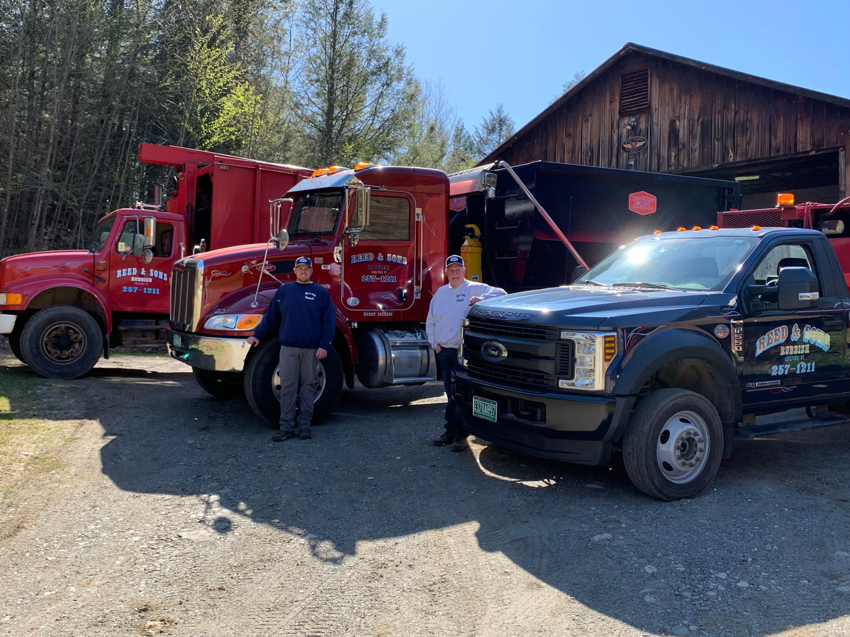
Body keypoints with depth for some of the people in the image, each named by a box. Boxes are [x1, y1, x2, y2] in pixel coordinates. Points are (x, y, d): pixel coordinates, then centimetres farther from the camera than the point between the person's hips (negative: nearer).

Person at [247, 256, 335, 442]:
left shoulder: (321, 292, 3)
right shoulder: (284, 290, 9)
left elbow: (329, 320, 0)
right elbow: (271, 316, 13)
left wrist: (324, 345, -7)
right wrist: (258, 335, 10)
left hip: (311, 348, -1)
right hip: (288, 347, 1)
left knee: (308, 386, 6)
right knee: (287, 386, 0)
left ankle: (305, 426, 14)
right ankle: (286, 427, 5)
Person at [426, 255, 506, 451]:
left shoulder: (474, 288, -2)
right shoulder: (441, 292, 16)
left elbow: (500, 293, -13)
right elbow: (430, 321, 21)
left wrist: (482, 298, -27)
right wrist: (434, 342, 9)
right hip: (444, 352, 6)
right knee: (450, 393, 14)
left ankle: (460, 435, 2)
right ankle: (451, 431, 22)